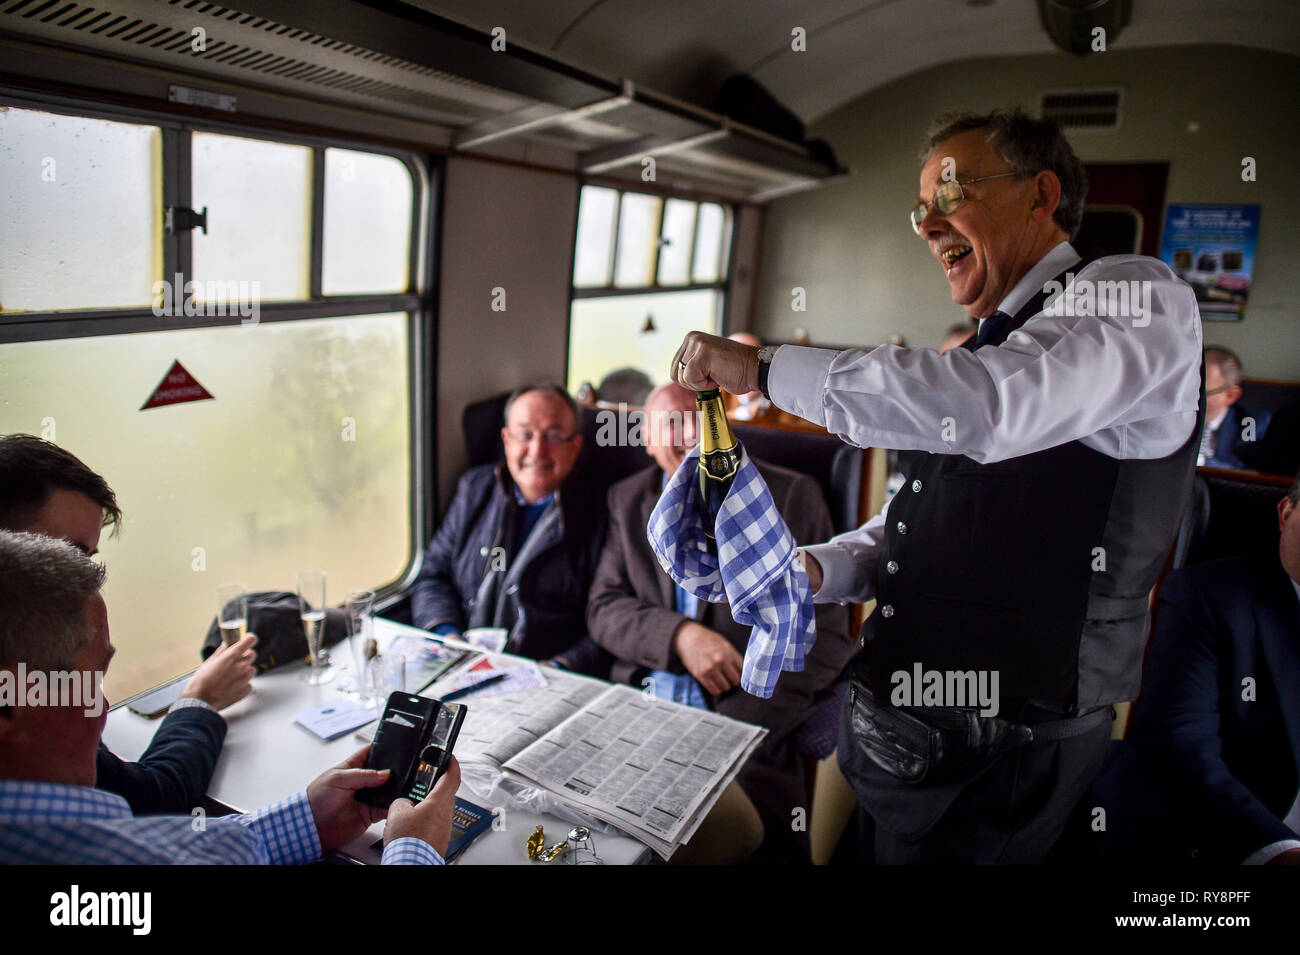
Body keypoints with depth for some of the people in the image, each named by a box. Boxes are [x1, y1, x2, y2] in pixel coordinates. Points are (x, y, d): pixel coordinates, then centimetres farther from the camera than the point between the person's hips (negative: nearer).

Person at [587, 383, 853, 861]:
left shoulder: (791, 496, 1)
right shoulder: (628, 500, 12)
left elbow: (827, 633, -3)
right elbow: (603, 608, 7)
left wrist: (738, 728, -14)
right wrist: (679, 634, -14)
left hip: (747, 725, -3)